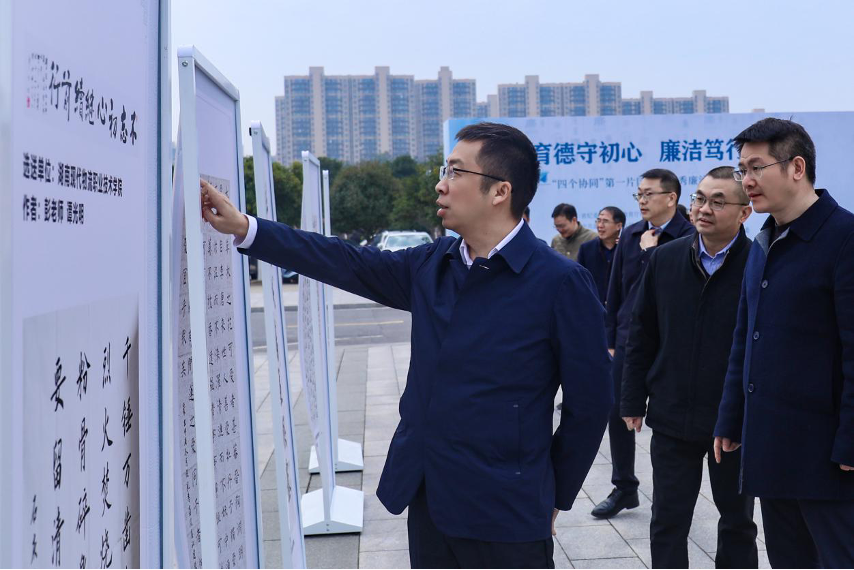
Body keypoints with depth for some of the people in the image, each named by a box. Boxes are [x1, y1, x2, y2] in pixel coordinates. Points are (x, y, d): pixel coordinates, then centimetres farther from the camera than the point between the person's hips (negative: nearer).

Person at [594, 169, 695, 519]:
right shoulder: (630, 235, 8)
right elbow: (615, 290, 11)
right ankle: (624, 488, 22)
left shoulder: (688, 238, -10)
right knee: (618, 413, 8)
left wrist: (651, 250, -14)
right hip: (628, 340, 5)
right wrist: (610, 339, 9)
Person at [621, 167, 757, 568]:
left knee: (737, 522, 17)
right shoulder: (665, 259, 0)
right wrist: (634, 400, 4)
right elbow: (642, 336, 5)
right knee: (667, 523, 10)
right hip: (672, 415, 3)